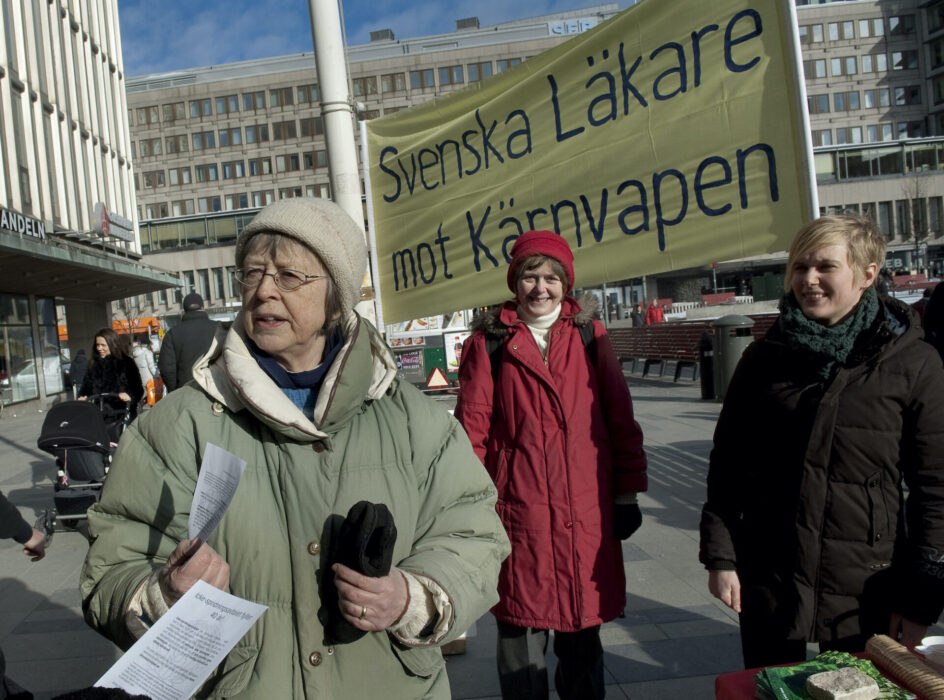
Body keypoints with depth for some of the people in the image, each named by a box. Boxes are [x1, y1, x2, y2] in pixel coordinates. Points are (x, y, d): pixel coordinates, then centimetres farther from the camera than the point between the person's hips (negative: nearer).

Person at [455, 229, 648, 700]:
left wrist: (627, 493, 5)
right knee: (521, 629, 7)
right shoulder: (491, 340, 2)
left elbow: (620, 416, 7)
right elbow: (472, 427, 0)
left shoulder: (589, 334, 6)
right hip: (519, 507, -1)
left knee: (583, 628, 14)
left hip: (586, 507, 2)